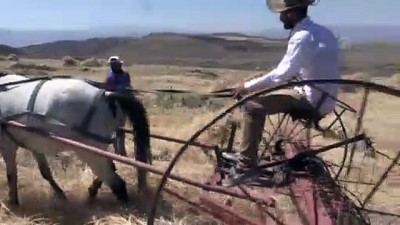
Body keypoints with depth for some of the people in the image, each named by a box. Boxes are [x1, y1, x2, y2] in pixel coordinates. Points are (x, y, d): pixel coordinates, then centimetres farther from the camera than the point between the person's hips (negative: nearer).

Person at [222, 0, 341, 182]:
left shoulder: (302, 37, -19)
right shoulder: (321, 32, 12)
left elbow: (280, 75, -23)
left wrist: (247, 86, -13)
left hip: (312, 101, -10)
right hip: (321, 98, 10)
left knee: (252, 105, -11)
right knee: (261, 96, 16)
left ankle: (246, 166, -4)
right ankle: (247, 155, 23)